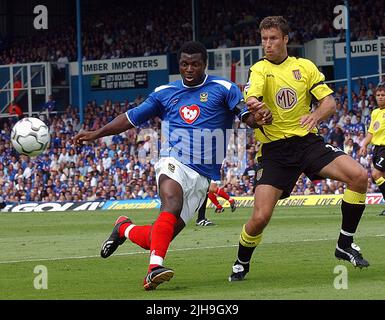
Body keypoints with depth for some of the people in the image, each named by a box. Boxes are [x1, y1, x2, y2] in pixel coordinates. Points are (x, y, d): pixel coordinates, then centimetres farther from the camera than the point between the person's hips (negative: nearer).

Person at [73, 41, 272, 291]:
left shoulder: (223, 89, 5)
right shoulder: (165, 93, 13)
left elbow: (246, 115, -7)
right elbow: (131, 118, 20)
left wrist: (258, 118, -31)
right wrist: (95, 134, 15)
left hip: (202, 176, 0)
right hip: (174, 163, 0)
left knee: (159, 238, -3)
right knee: (172, 204, -34)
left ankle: (124, 229, 28)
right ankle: (155, 268, -42)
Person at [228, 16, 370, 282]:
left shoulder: (305, 66, 8)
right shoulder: (260, 70, -1)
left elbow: (330, 102, 4)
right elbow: (251, 97, -22)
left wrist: (316, 115, -20)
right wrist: (253, 106, -48)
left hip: (307, 141, 3)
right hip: (275, 149, -2)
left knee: (359, 175, -20)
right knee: (260, 217, -15)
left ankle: (345, 244, -4)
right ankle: (241, 264, 15)